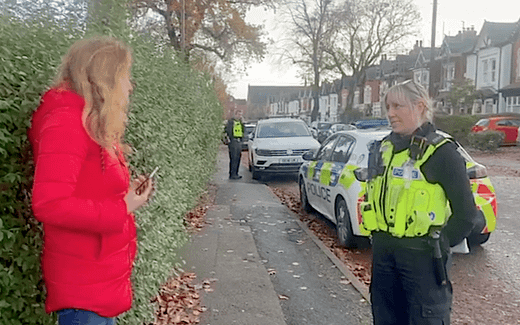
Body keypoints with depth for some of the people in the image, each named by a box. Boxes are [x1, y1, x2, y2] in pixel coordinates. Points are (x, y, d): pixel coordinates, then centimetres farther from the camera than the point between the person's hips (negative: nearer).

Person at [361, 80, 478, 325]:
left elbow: (466, 214, -10)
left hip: (421, 256, -6)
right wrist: (380, 240, 12)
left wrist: (438, 245, -5)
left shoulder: (441, 152, -11)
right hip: (383, 251, 7)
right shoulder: (382, 148, 9)